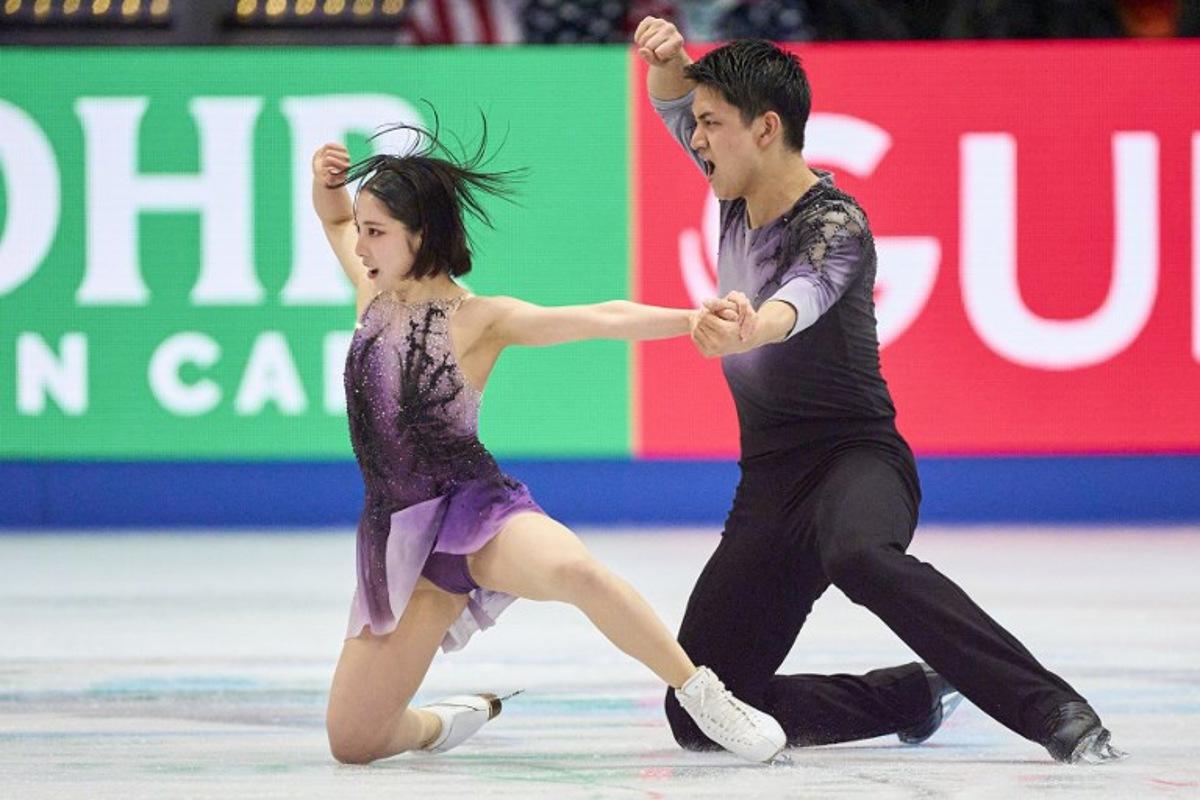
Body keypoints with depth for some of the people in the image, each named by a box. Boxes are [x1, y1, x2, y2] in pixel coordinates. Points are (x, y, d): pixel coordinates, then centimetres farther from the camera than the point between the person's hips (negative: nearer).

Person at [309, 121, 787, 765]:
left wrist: (697, 320, -24)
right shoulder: (375, 296, 10)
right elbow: (334, 220, 29)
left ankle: (700, 694, -26)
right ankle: (458, 718, 33)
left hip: (478, 512, -5)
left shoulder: (480, 320, -4)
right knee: (353, 743, -1)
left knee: (571, 569, -42)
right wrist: (326, 180, 7)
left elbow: (602, 320, -11)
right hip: (401, 537, 5)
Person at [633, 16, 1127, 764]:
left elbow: (803, 296, -40)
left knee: (860, 555, -45)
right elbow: (675, 106, 24)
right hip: (767, 488, 8)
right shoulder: (743, 199, 7)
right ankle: (915, 697, 16)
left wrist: (752, 330, -65)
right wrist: (666, 61, -1)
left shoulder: (833, 224, -17)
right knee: (699, 716, 0)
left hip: (854, 460, -8)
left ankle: (1057, 712, -43)